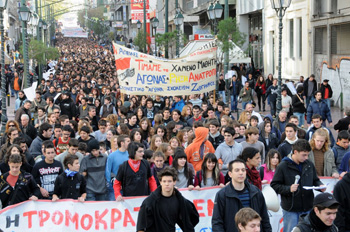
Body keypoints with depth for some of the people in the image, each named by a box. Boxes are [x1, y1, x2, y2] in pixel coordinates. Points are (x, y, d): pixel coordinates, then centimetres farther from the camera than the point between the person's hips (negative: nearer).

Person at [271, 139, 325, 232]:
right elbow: (274, 185, -8)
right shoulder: (283, 166, -9)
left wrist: (320, 186, -5)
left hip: (308, 208, 4)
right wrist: (288, 189, -22)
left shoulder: (309, 164, 5)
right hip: (291, 210, -4)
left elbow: (315, 180, 17)